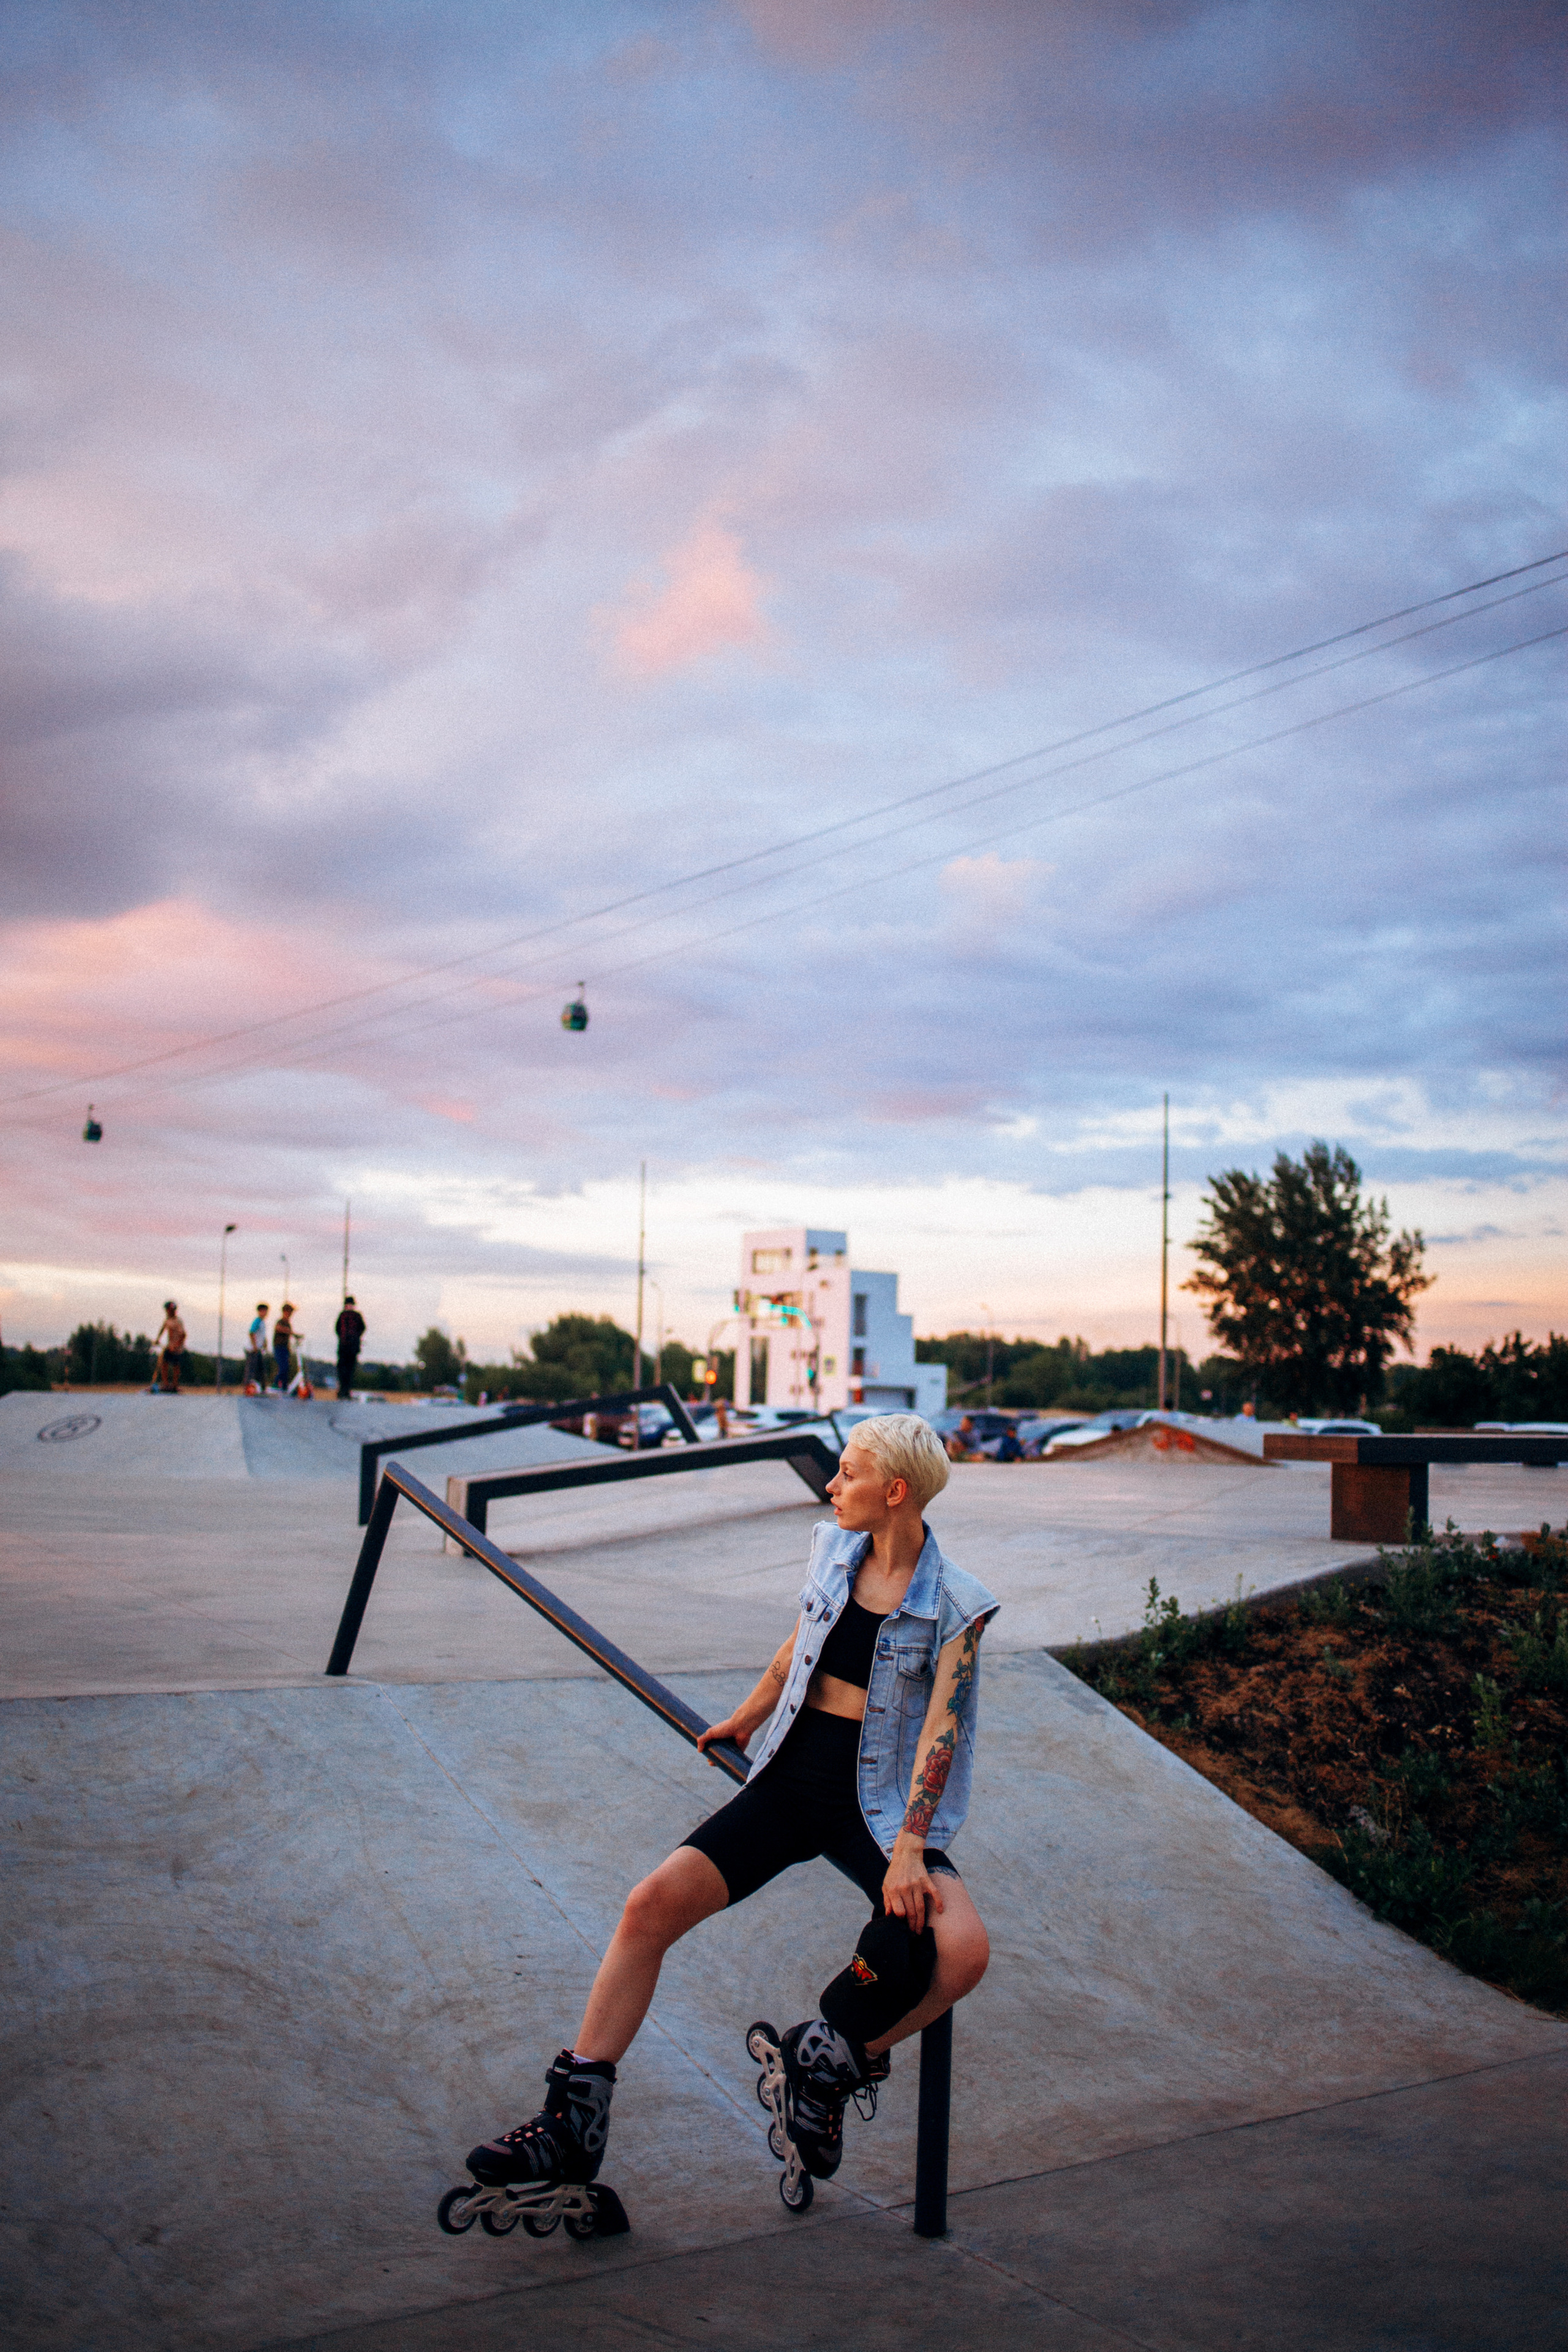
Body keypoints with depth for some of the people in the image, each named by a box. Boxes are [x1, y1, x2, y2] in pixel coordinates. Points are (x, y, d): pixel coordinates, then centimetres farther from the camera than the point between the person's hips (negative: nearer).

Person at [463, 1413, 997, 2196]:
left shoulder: (957, 1605, -9)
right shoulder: (831, 1550, 5)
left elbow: (941, 1729, -14)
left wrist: (909, 1848, -23)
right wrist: (744, 1719, 35)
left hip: (877, 1807, -4)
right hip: (789, 1783, 4)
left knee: (963, 1952, -29)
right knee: (653, 1904, -16)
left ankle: (827, 2065, -2)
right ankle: (573, 2124, -9)